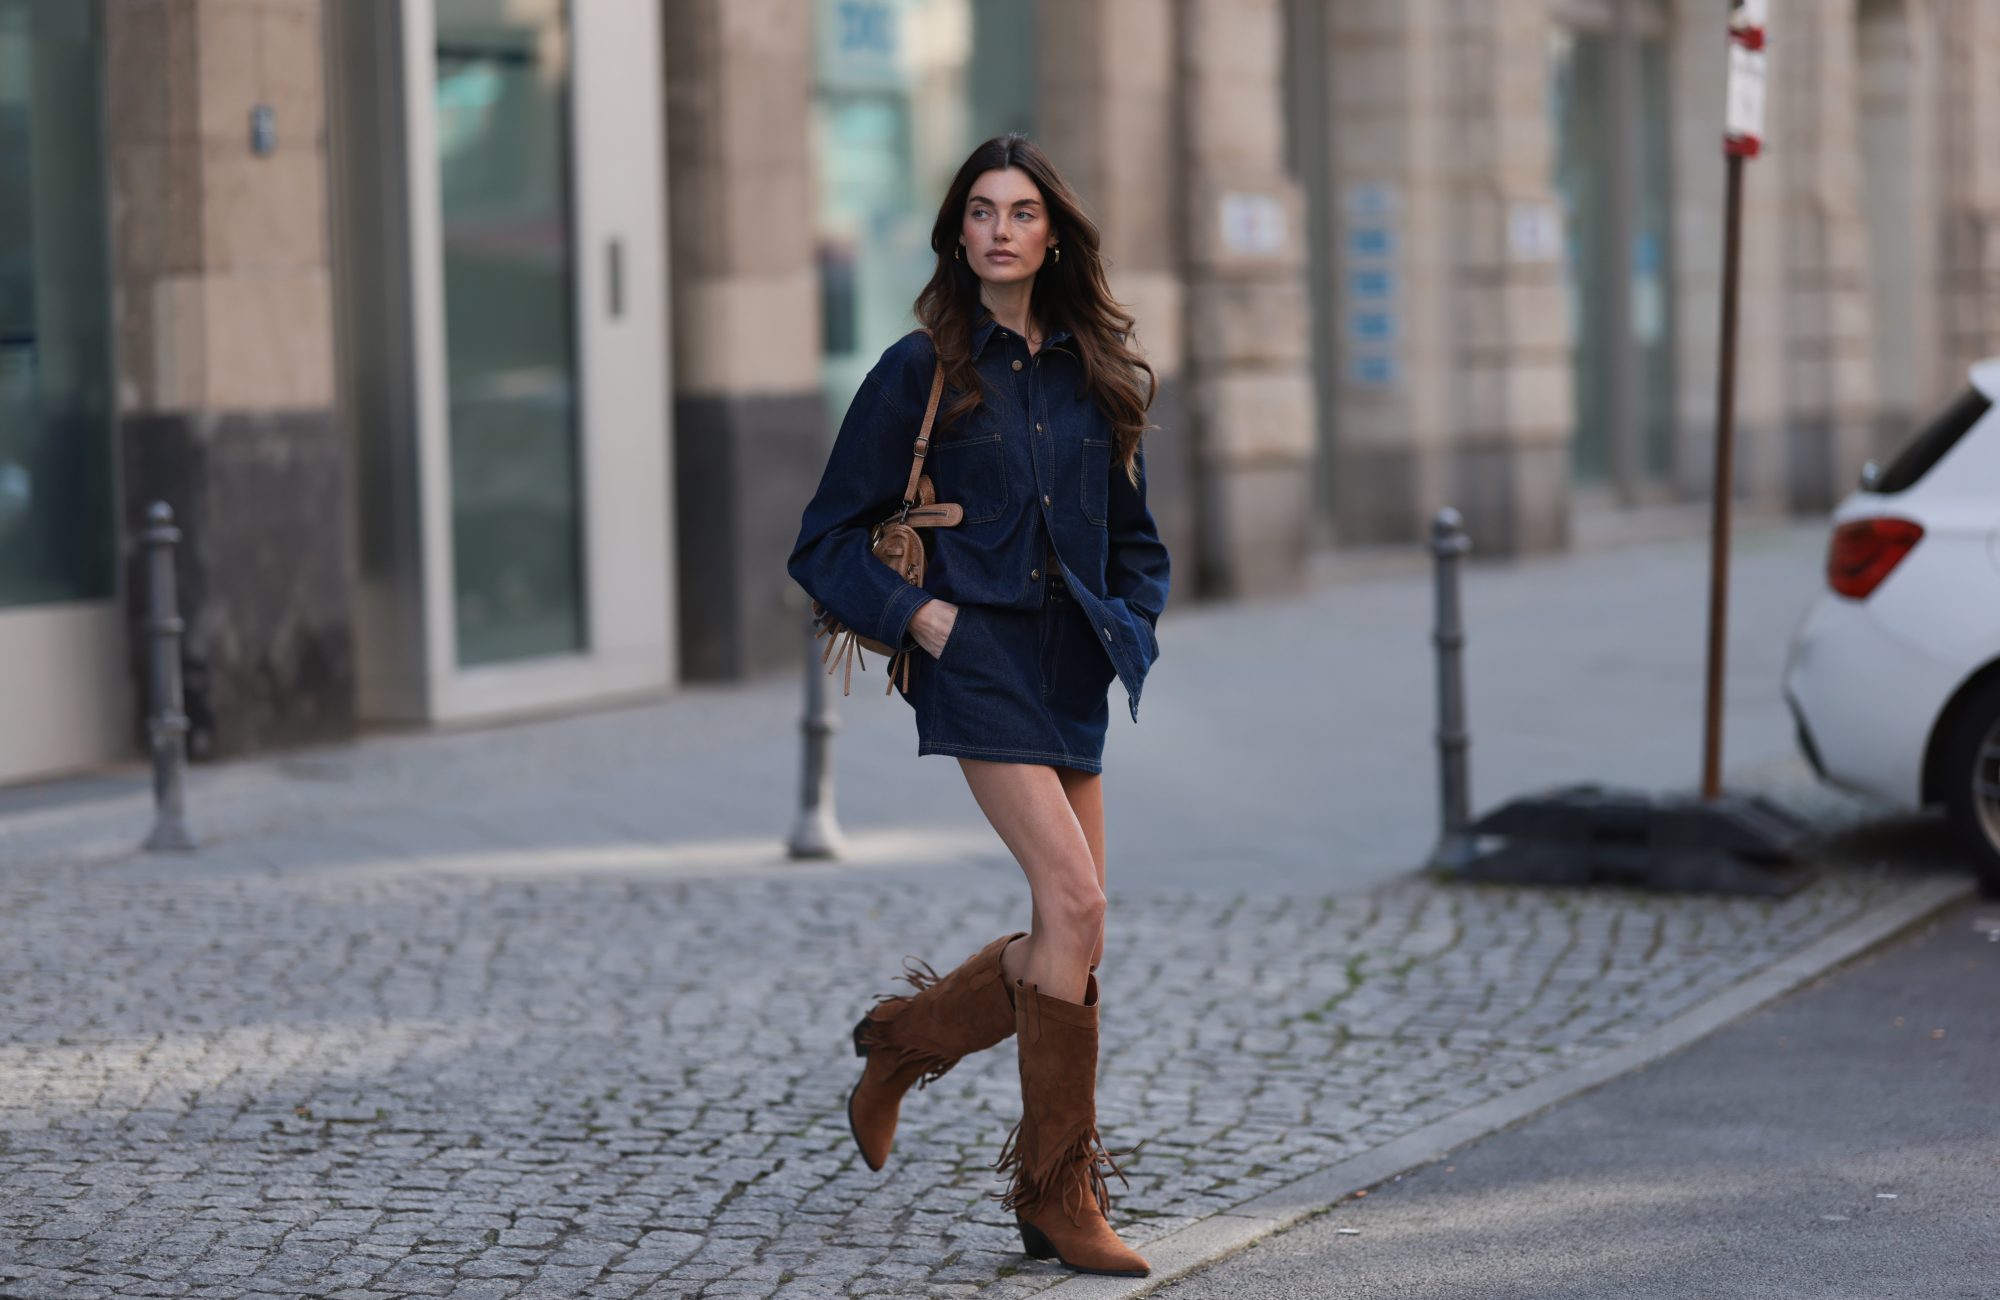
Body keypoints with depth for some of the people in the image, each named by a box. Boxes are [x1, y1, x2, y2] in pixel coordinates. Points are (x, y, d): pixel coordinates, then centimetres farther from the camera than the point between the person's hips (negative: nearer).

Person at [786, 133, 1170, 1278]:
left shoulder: (1095, 375, 12)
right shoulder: (921, 372, -1)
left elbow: (1137, 541, 23)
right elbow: (829, 541, 2)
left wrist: (1129, 625, 6)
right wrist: (914, 612, -10)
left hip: (1074, 669, 6)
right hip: (978, 659, -6)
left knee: (1070, 939, 3)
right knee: (1074, 906, -17)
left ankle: (907, 1038, 28)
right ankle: (1059, 1193, -7)